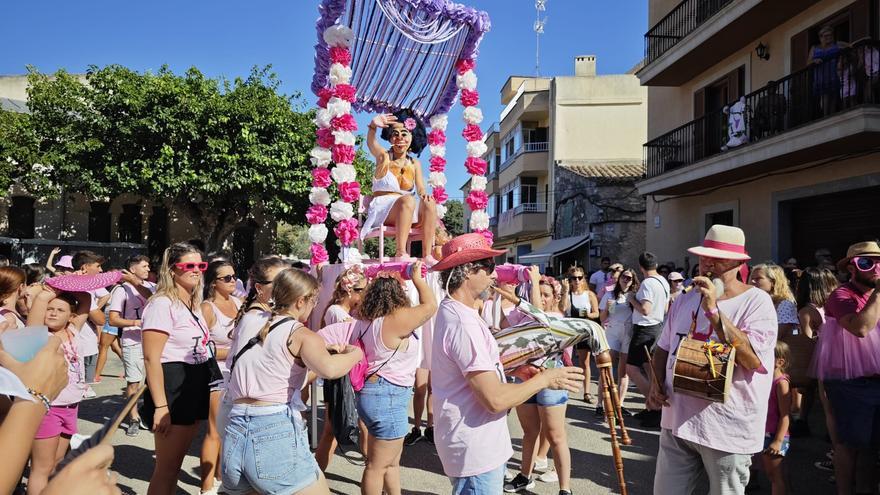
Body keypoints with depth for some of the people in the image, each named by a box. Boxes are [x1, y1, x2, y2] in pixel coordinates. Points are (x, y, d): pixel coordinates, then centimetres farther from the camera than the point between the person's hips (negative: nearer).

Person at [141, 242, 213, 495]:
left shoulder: (194, 304, 12)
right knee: (167, 467, 1)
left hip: (196, 388, 8)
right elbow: (151, 358, -20)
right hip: (172, 388, -8)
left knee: (176, 462, 17)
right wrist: (160, 406, -23)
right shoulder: (162, 304, -15)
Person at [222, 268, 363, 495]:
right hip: (276, 435, -6)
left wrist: (324, 348, 22)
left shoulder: (248, 325, 14)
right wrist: (355, 353, -4)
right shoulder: (301, 334, -5)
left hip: (235, 435, 6)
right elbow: (329, 369, -23)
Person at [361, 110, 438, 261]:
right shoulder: (384, 156, 3)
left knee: (429, 203, -25)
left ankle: (427, 255, -31)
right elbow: (371, 143, -20)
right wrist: (373, 126, -44)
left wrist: (424, 194, -25)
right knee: (407, 200, -35)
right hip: (382, 209, -4)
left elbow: (420, 187, 1)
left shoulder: (414, 163, 14)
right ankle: (401, 252, -42)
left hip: (409, 213, 4)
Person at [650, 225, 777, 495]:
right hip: (677, 420, 5)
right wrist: (656, 383, 1)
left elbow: (753, 359, -23)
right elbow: (664, 348, 18)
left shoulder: (757, 301, -10)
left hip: (729, 429, -5)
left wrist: (713, 310, -25)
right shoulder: (685, 300, 9)